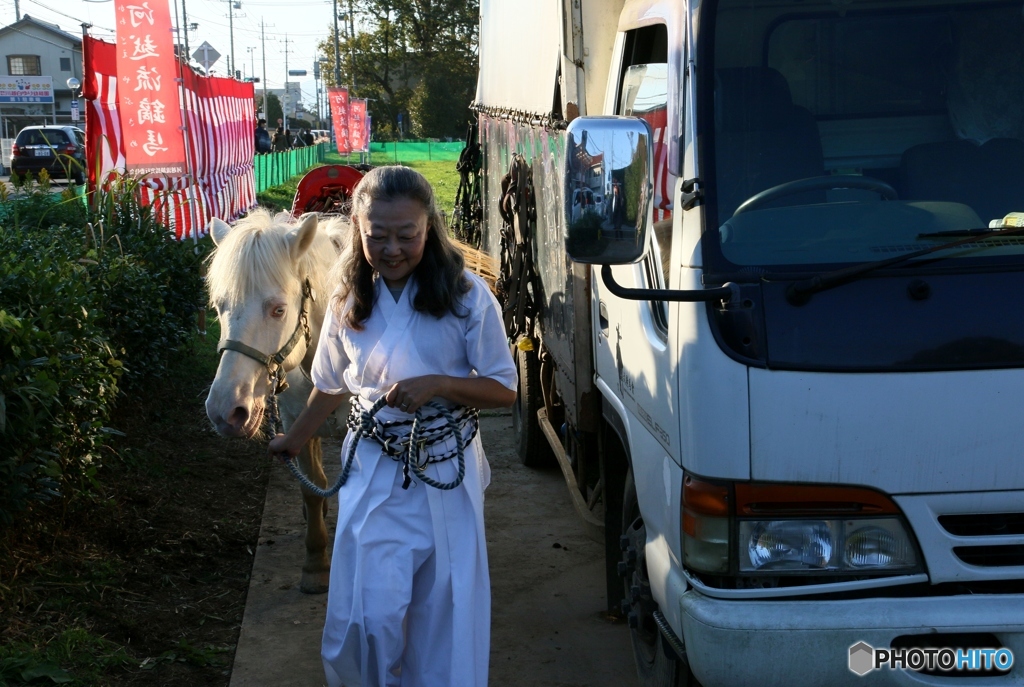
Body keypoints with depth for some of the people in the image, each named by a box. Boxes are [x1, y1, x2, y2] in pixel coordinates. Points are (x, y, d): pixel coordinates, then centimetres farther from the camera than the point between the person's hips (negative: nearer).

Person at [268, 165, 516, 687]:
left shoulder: (467, 296, -11)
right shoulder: (350, 300, -1)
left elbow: (504, 390, -7)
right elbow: (331, 385, 16)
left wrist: (436, 384, -23)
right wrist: (294, 439, 28)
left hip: (446, 473, -2)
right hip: (373, 474, 2)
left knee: (444, 611, 8)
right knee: (369, 614, -1)